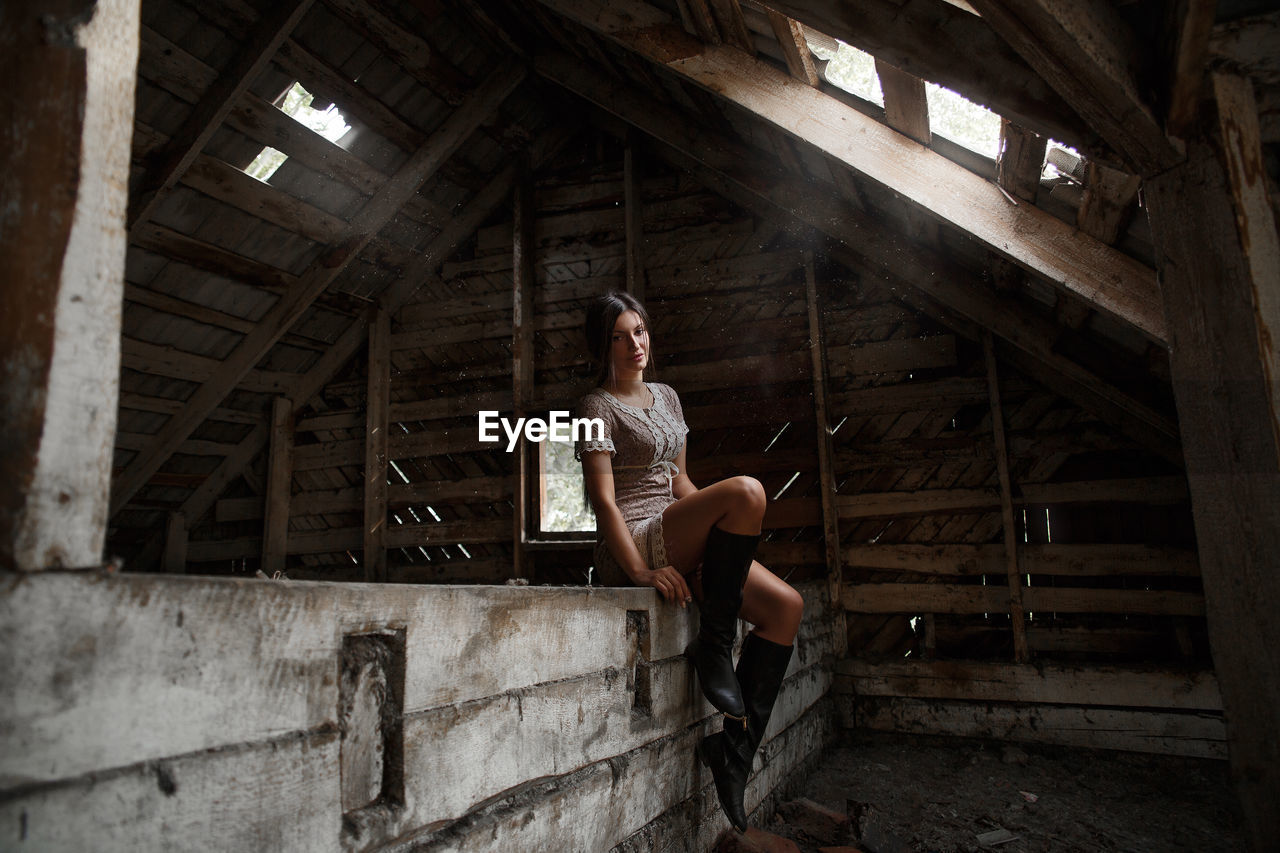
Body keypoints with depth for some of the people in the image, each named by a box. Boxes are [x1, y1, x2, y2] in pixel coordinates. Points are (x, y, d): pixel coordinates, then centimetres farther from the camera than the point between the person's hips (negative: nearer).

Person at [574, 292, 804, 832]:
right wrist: (639, 570, -25)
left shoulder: (667, 397, 20)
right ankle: (714, 647, -18)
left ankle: (735, 748, -5)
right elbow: (603, 499, -12)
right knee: (747, 489, -29)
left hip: (679, 542, 7)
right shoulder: (599, 406, -2)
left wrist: (722, 536, 9)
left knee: (787, 605, -10)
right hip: (635, 545, -7)